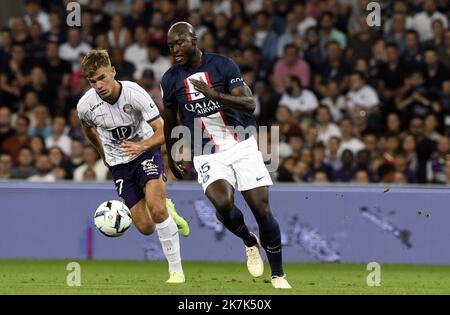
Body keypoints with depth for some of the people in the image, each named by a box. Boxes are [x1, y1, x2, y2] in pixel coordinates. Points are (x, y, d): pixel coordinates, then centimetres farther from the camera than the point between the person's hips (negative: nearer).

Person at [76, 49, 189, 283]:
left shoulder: (134, 93, -24)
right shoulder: (85, 106, -15)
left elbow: (162, 132, -23)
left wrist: (141, 146, -41)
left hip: (146, 151, -3)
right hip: (118, 163, 3)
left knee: (156, 207, -26)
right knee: (146, 227, -5)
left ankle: (176, 270, -13)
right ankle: (167, 211, 32)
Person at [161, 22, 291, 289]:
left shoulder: (223, 65, -7)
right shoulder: (170, 79, 0)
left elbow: (250, 104, -16)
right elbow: (170, 122, 17)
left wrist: (214, 94, -30)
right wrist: (171, 158, 25)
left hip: (242, 145, -1)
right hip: (207, 155, 1)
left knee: (262, 208, -6)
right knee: (223, 202, -27)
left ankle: (278, 275, 10)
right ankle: (250, 242, 4)